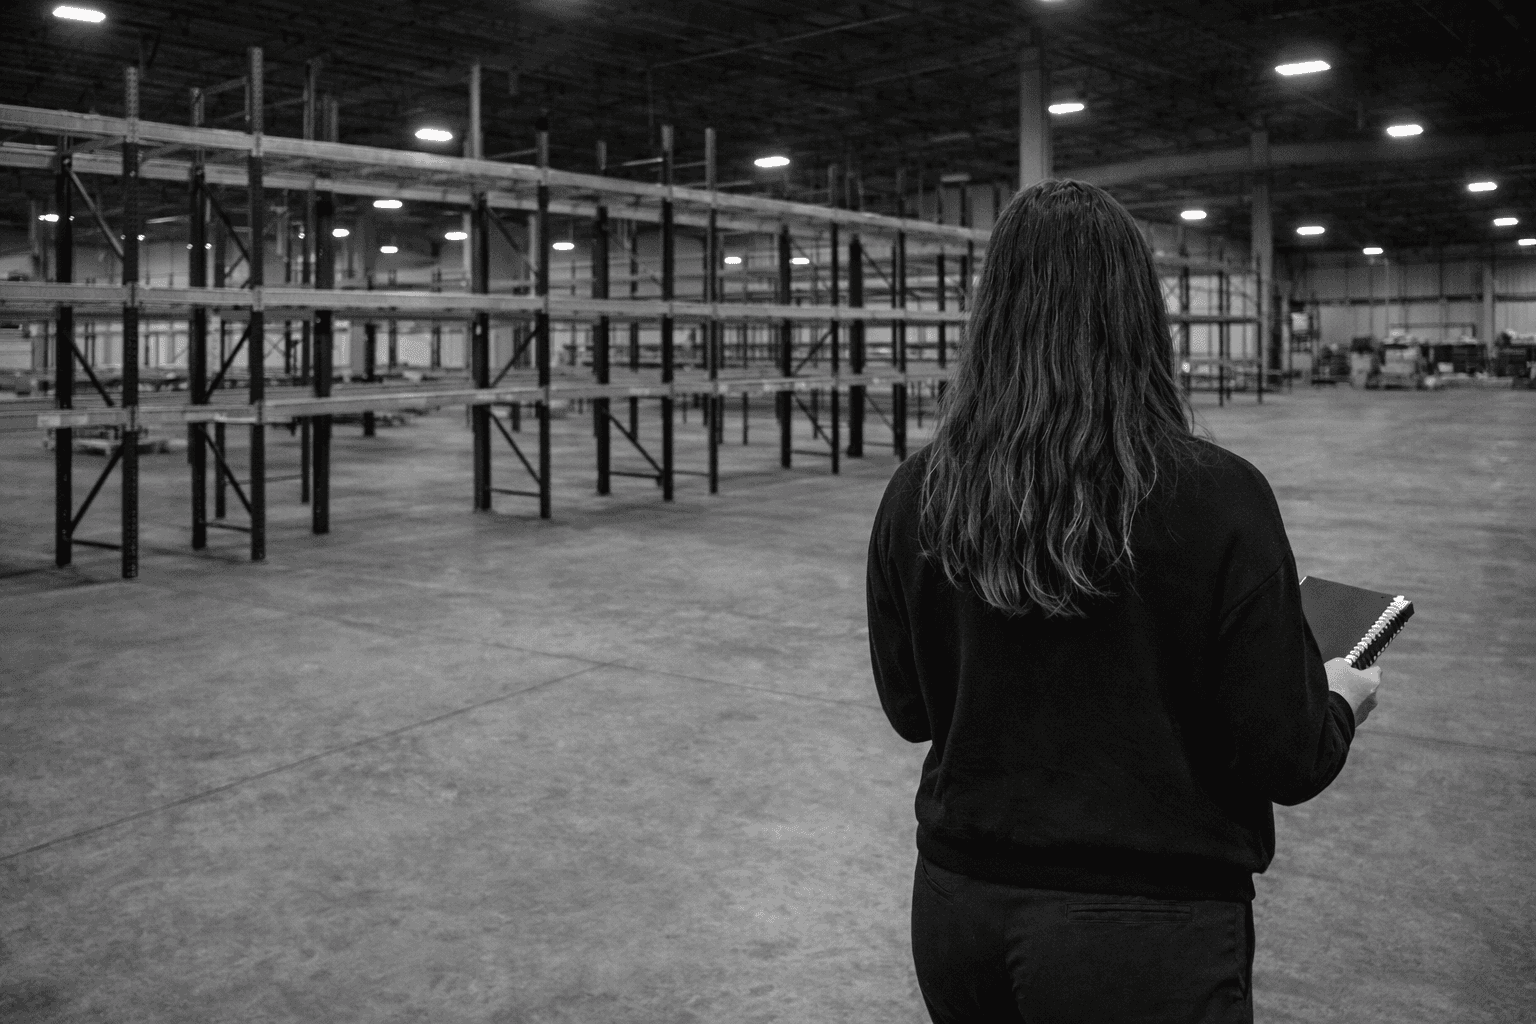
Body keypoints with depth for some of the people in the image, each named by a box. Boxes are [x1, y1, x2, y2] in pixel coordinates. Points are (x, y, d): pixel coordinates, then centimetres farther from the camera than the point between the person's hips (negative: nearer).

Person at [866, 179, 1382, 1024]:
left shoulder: (916, 494, -8)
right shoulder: (1215, 500, -17)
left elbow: (908, 709, 5)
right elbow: (1285, 762, -11)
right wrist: (1341, 701, 10)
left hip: (956, 906, 4)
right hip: (1145, 927, -4)